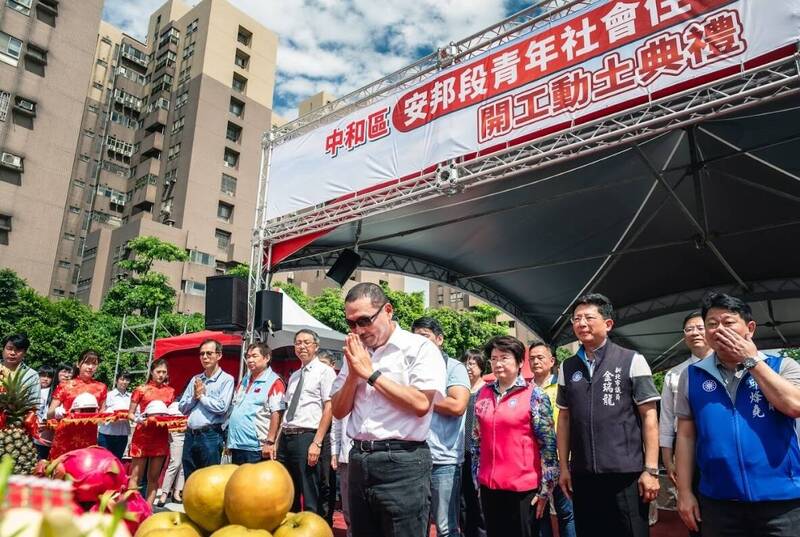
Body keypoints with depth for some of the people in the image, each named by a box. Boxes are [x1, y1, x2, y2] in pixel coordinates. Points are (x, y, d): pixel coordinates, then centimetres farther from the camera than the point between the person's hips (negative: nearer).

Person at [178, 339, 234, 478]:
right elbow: (182, 407, 12)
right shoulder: (195, 379, 14)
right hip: (190, 435, 6)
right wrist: (195, 397, -6)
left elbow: (222, 407, -16)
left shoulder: (226, 379, -5)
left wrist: (202, 396, -5)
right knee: (189, 479, 14)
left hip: (210, 435, -6)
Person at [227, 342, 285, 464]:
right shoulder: (244, 381, 16)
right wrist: (229, 441, 16)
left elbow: (276, 413, -17)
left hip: (257, 448, -8)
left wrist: (270, 442, -22)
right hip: (236, 446, 8)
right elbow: (233, 409, 20)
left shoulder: (274, 382, -9)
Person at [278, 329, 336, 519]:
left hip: (307, 437, -7)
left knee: (311, 498, -3)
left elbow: (329, 408, -11)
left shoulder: (324, 371, -4)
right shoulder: (293, 376, 19)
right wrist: (280, 439, 13)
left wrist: (317, 443, -18)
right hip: (286, 438, 7)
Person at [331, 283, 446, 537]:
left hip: (402, 464, -6)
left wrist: (371, 373, -13)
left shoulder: (420, 348, -7)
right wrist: (353, 374, -5)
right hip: (359, 461, 6)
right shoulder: (355, 354, 12)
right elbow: (338, 411, 13)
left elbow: (421, 404, -19)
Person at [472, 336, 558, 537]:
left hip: (524, 488, -4)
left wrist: (545, 489, -9)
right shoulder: (483, 394, 5)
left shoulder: (534, 395, -7)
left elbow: (548, 444, -8)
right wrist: (477, 476, 13)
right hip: (489, 487, 4)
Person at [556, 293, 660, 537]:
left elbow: (649, 417, -4)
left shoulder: (632, 361, -4)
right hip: (582, 475, 4)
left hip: (626, 473, -3)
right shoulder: (567, 368, 6)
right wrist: (564, 467, 9)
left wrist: (651, 470, -8)